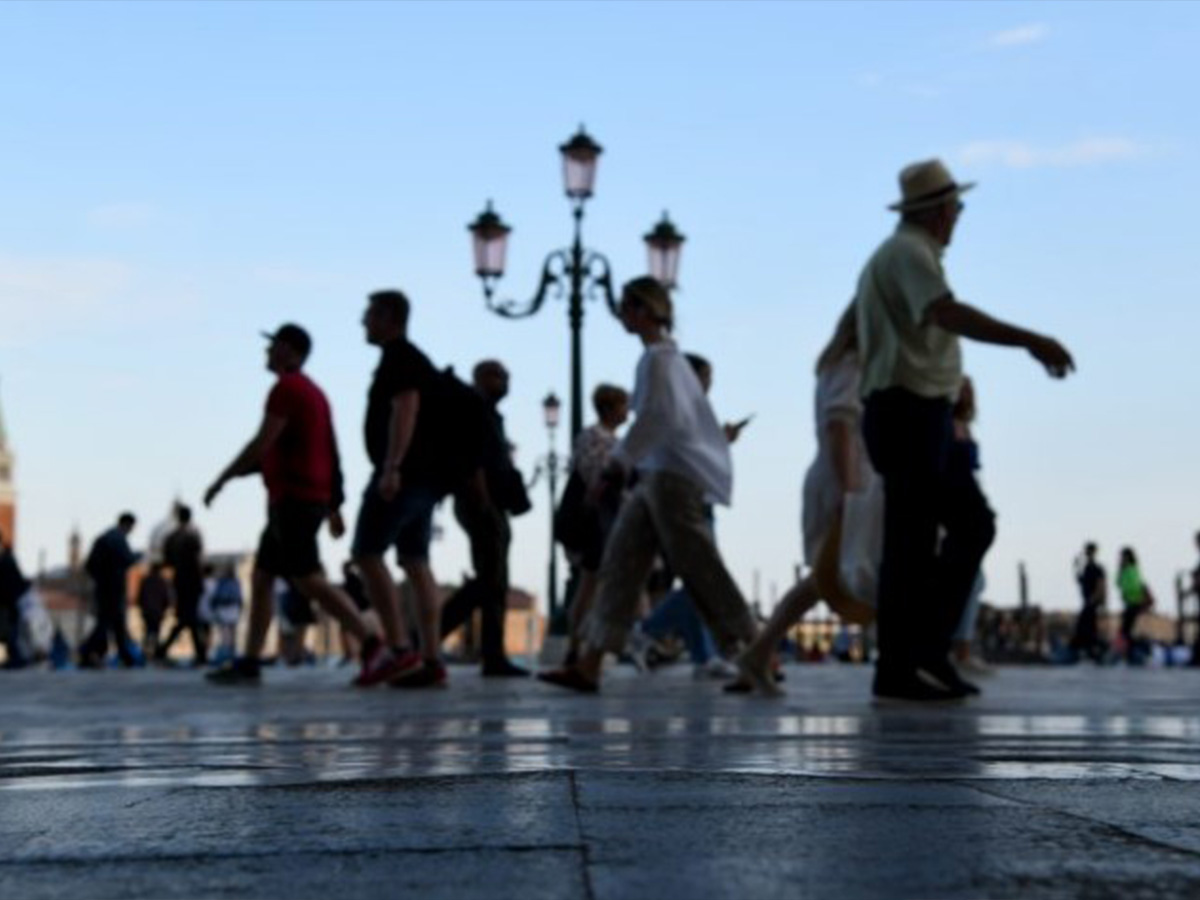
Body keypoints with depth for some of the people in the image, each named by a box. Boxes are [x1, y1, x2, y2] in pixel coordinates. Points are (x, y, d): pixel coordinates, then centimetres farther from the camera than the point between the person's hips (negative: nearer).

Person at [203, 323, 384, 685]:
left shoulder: (286, 388, -9)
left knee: (309, 581, -13)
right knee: (260, 578, 10)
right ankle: (249, 662, 10)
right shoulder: (314, 392, 21)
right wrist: (333, 508, 21)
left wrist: (221, 480, -7)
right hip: (313, 499, 10)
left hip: (292, 499, -10)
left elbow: (261, 444, -16)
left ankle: (370, 643, -19)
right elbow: (330, 455, 21)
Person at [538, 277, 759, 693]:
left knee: (698, 568, -7)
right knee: (620, 563, 5)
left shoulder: (658, 358, -10)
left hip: (673, 473, -10)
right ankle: (588, 666, 4)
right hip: (659, 475, 10)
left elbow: (657, 416, -19)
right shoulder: (666, 354, 18)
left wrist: (619, 460, -13)